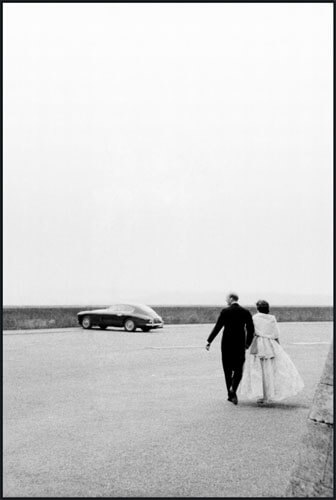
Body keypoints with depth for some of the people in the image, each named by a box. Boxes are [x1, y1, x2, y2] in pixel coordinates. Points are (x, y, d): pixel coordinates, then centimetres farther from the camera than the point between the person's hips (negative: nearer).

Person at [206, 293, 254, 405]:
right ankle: (233, 388, -13)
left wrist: (209, 341, -6)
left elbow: (217, 327, -10)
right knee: (238, 369, 11)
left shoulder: (225, 311, -7)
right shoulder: (246, 312, 2)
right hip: (240, 344, 2)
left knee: (227, 369, 10)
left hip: (227, 344, -2)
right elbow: (251, 329, 2)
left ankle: (230, 394, 12)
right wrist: (248, 343, 15)